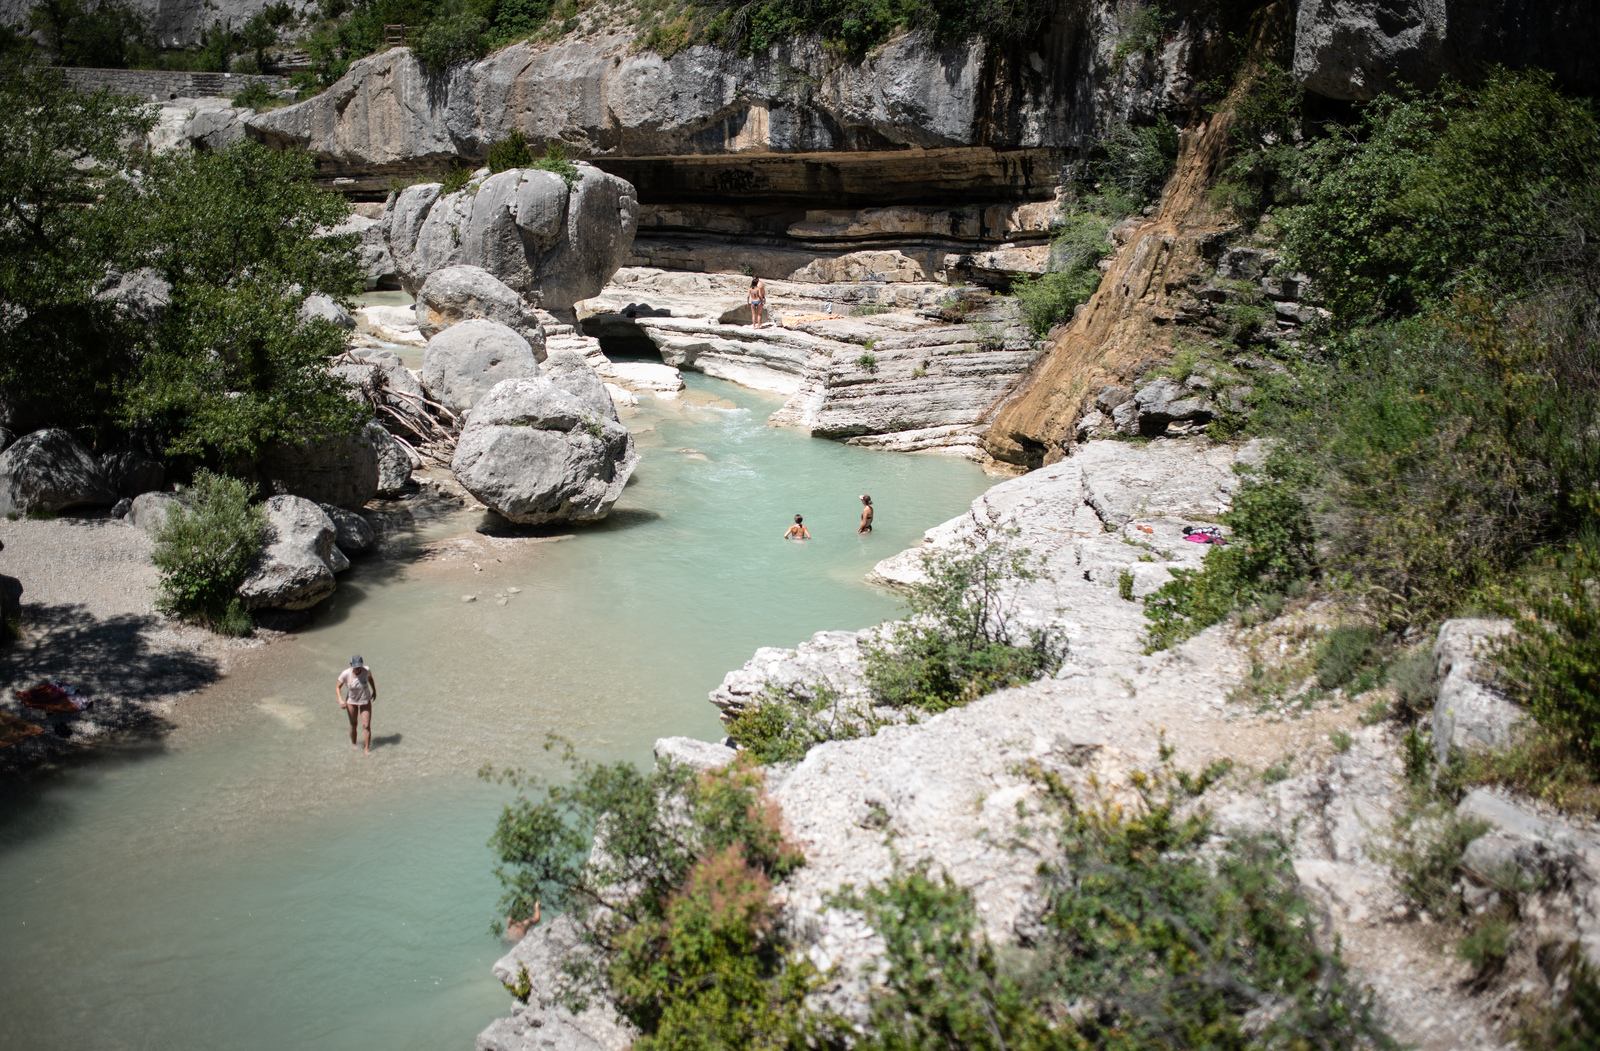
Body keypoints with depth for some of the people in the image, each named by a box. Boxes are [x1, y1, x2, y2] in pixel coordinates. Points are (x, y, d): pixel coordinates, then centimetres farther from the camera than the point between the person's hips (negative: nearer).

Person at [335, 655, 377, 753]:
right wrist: (340, 700, -30)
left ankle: (368, 748, 19)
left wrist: (374, 691, 12)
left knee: (366, 726, -1)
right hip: (351, 701, 0)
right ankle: (353, 744, 44)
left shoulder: (366, 670, -24)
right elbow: (337, 687, -16)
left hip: (365, 701, 0)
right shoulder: (345, 674, -29)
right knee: (353, 725, 17)